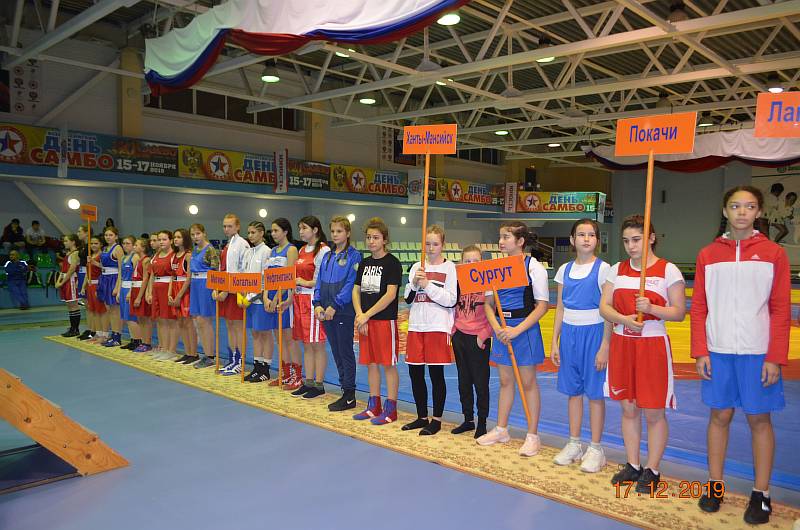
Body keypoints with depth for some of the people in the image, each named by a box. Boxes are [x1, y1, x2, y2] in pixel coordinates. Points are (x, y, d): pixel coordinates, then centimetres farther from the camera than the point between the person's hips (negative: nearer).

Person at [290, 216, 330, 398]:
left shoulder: (323, 250, -10)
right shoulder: (301, 250, 17)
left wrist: (306, 283, -14)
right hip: (300, 299, 8)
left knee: (317, 344, -1)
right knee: (306, 344, 12)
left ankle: (319, 385, 7)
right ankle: (308, 382, 20)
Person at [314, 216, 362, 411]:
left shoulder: (354, 256, -6)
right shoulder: (327, 257, 15)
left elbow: (351, 283, -14)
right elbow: (319, 282, 13)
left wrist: (335, 305, -18)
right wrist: (318, 304, -1)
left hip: (344, 312, -7)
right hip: (326, 312, 7)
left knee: (346, 353, -1)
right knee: (336, 353, 11)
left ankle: (350, 395, 6)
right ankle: (344, 388, 21)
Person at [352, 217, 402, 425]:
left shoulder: (392, 263, -7)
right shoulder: (364, 263, 13)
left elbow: (390, 294, -15)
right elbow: (356, 291, 11)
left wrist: (367, 315, -16)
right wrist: (359, 315, -5)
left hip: (385, 320, -7)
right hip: (365, 320, 7)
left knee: (388, 364, -1)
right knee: (371, 363, 12)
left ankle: (390, 409, 8)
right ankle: (374, 406, 23)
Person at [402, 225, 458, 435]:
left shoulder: (449, 268, -2)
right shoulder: (417, 267, 10)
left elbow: (451, 300, -10)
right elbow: (408, 298, 8)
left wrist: (427, 285, -15)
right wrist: (414, 283, -10)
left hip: (438, 327, -5)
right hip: (416, 326, 5)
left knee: (436, 373, 2)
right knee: (415, 373, 9)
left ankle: (436, 419, 15)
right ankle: (422, 417, 24)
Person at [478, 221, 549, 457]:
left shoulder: (534, 267, -8)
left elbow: (542, 305, -11)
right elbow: (489, 303, 9)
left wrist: (517, 330, -18)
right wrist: (497, 328, -8)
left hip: (525, 328, -5)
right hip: (502, 328, 5)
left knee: (528, 382, 2)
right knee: (505, 380, 15)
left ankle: (533, 435, 14)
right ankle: (501, 430, 27)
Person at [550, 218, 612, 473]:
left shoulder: (603, 269, -6)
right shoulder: (564, 270, 8)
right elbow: (560, 309, 11)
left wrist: (605, 346, -13)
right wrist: (554, 342, 7)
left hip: (594, 333, -5)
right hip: (569, 333, 5)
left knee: (595, 392, 3)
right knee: (573, 390, 11)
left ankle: (595, 449, 14)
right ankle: (574, 444, 23)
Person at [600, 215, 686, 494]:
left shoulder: (668, 270, -6)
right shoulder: (617, 270, 7)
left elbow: (679, 313, -7)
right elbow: (604, 306, 3)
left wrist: (651, 308, -24)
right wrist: (623, 318, -17)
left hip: (653, 345, -4)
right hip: (622, 344, 4)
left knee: (653, 412, 3)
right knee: (628, 408, 12)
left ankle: (652, 470, 19)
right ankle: (632, 465, 26)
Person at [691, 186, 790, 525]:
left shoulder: (773, 253, 0)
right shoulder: (708, 255, 5)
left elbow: (781, 310, -2)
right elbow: (698, 307, 5)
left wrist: (776, 358, -8)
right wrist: (700, 351, -2)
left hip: (758, 353, -2)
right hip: (718, 352, 2)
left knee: (759, 419, 6)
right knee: (720, 415, 10)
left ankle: (761, 494, 18)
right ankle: (715, 484, 22)